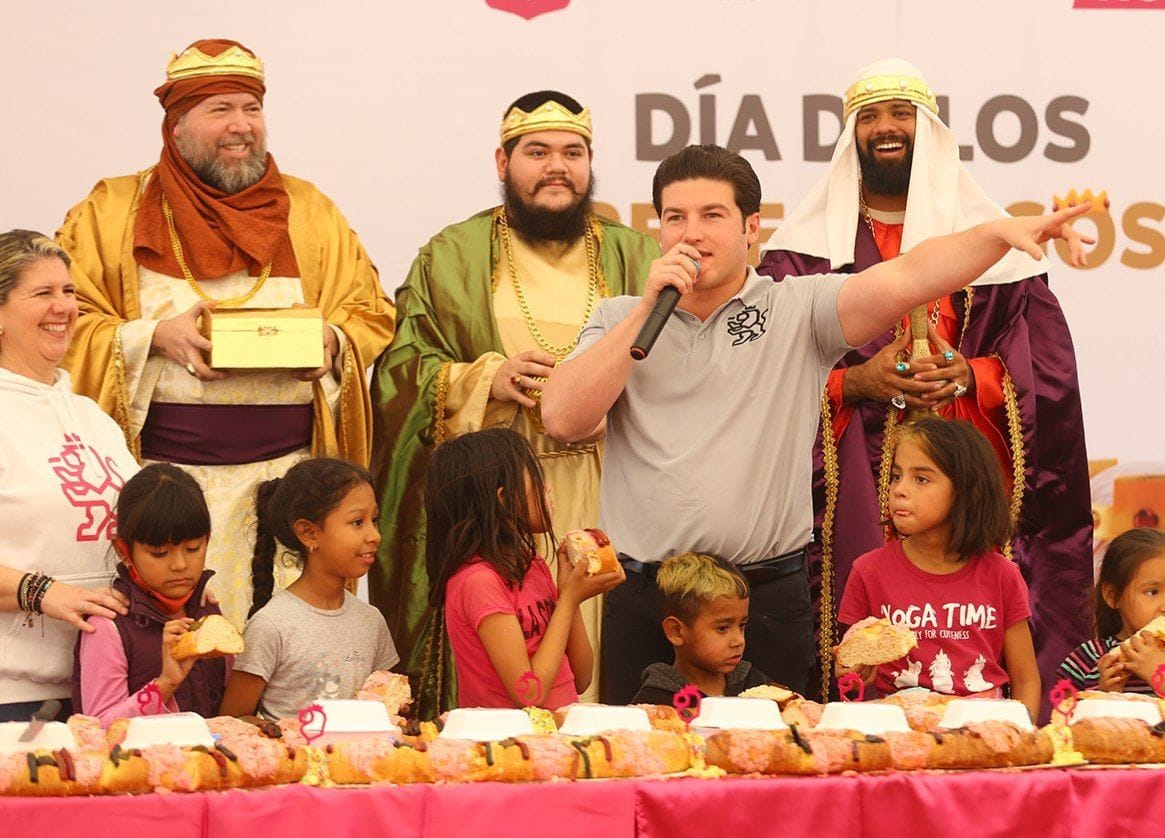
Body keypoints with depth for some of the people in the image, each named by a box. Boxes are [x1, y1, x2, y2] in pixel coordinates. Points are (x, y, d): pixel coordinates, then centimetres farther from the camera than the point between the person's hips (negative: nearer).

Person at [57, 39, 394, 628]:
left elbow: (371, 315, 15)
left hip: (286, 472, 2)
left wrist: (331, 341, -7)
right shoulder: (112, 211, 9)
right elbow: (65, 322, 3)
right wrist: (153, 336, -12)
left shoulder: (309, 210, 15)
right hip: (163, 480, -1)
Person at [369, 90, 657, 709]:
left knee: (589, 649, -5)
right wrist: (488, 380, -12)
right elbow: (401, 369, 4)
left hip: (604, 499, 1)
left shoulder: (636, 259, 13)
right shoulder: (452, 258, 10)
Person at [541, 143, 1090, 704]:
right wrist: (648, 309, -6)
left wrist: (1001, 233, -26)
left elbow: (906, 279, -10)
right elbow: (563, 418, -3)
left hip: (767, 598, -1)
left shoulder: (797, 310, 3)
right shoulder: (621, 319, 10)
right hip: (641, 599, 2)